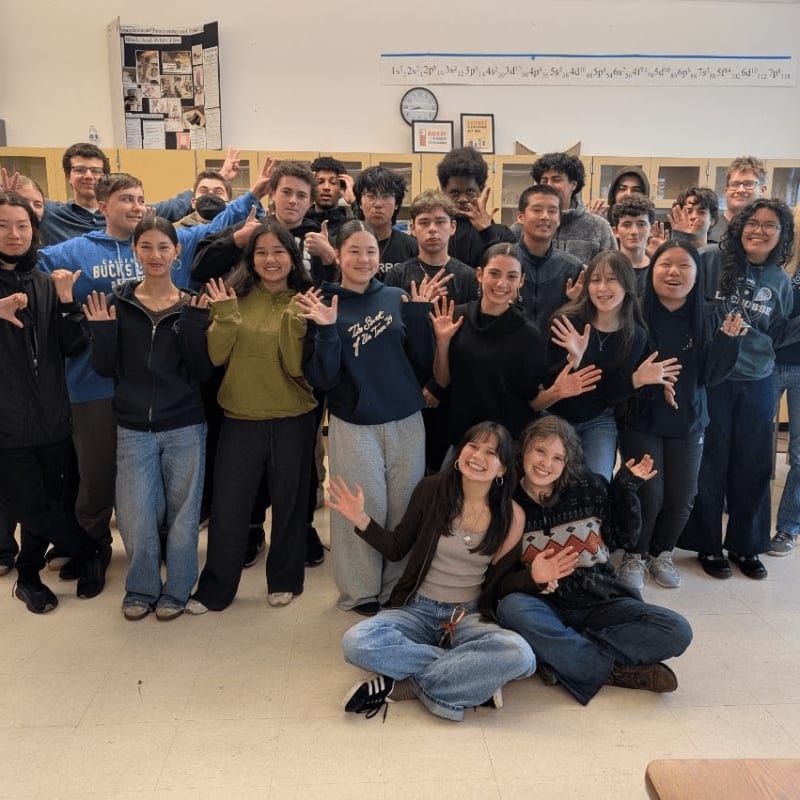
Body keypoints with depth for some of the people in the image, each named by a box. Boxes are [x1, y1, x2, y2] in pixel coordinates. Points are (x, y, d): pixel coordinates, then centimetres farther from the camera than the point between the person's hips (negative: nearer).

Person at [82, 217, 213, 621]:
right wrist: (102, 331, -15)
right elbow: (104, 368, 1)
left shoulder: (194, 304, 0)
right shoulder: (117, 302, 1)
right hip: (133, 428, 1)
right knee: (136, 520, 4)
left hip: (185, 428, 0)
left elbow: (202, 372, -6)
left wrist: (194, 325, -18)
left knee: (183, 515, 10)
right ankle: (141, 590, 28)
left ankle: (176, 591, 29)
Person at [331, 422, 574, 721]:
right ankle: (472, 675, -17)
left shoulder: (510, 515, -6)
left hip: (470, 616, 0)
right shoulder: (431, 490, -6)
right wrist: (361, 520, -11)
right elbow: (397, 549, 4)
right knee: (356, 642, -29)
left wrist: (533, 577, -18)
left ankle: (401, 686, -18)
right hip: (417, 609, 0)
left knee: (519, 655, -32)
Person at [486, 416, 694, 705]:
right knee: (512, 608, -36)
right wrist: (530, 579, -28)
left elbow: (622, 537, 14)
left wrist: (627, 487, 2)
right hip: (546, 609, -2)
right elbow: (497, 581, -6)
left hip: (601, 602, 2)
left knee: (677, 631, -21)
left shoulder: (591, 487, 1)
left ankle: (562, 656, -20)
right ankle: (614, 671, -22)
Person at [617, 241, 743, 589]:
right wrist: (651, 382, -27)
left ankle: (661, 553, 33)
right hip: (641, 420, -4)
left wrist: (727, 340, -17)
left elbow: (711, 377, -3)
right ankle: (634, 556, 22)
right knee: (648, 495, -5)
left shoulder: (708, 319, -2)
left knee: (682, 497, 6)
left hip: (688, 422, 4)